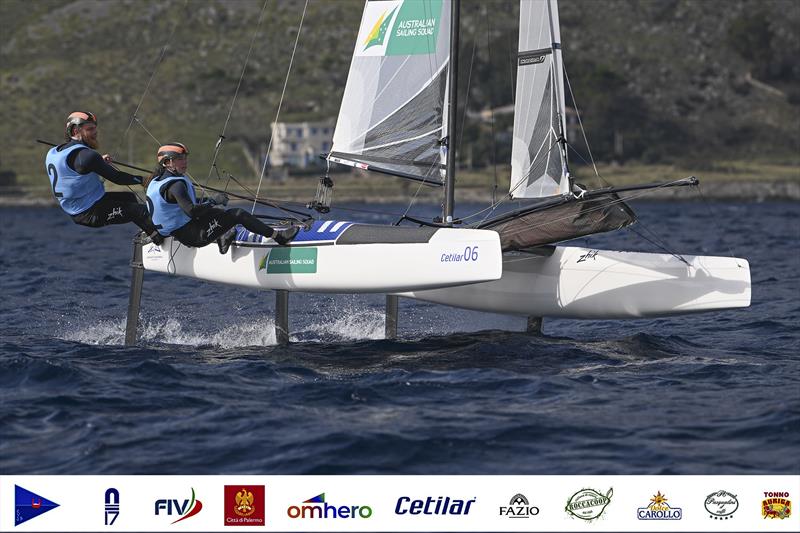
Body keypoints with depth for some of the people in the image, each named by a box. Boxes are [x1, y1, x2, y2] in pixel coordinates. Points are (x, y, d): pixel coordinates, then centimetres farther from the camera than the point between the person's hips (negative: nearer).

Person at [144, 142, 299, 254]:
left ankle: (222, 238, 20)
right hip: (193, 236, -10)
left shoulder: (154, 182, 8)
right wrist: (213, 201, -21)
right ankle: (278, 236, -5)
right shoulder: (176, 184, -23)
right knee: (238, 214, -11)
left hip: (176, 233, 10)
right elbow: (191, 210, -34)